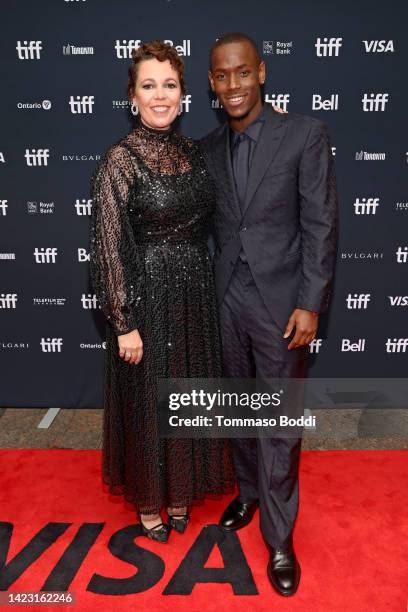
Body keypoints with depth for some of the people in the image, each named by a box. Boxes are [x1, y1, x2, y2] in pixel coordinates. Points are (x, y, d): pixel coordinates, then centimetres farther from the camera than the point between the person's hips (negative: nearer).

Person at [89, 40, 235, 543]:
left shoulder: (192, 150, 6)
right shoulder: (119, 160, -12)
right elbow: (108, 248, -13)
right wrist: (124, 324, -14)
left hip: (197, 295, 6)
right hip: (148, 298, -6)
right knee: (148, 401, 10)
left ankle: (180, 491, 41)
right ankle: (148, 501, 36)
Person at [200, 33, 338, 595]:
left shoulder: (305, 134, -4)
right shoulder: (208, 148, 9)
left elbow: (320, 224, -7)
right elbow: (211, 226, 11)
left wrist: (310, 304, -13)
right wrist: (210, 292, 7)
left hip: (280, 302, -4)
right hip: (226, 301, 4)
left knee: (278, 424, 4)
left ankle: (279, 539, 22)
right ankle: (248, 492, 41)